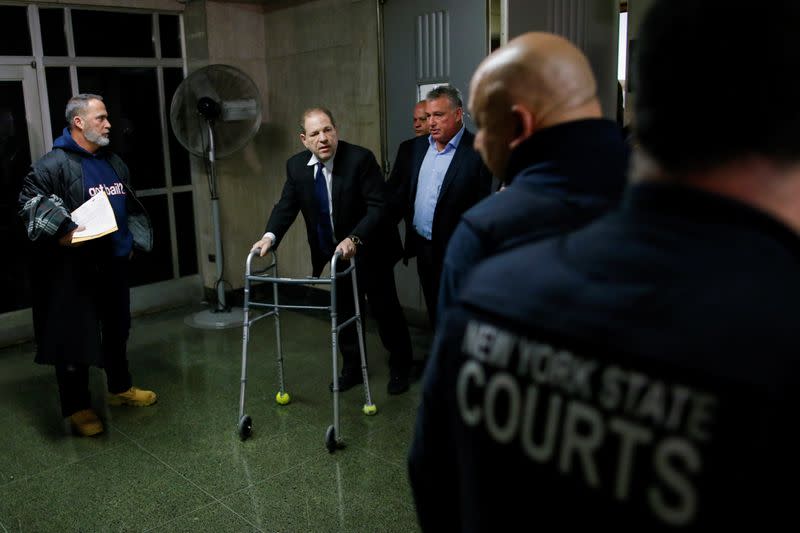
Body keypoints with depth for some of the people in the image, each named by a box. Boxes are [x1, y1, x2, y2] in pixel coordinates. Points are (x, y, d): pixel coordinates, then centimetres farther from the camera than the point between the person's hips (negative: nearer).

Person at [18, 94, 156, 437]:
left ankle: (120, 388, 38)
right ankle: (77, 408, 14)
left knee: (117, 330, 20)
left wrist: (135, 240, 15)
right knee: (75, 337, 2)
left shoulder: (114, 163, 13)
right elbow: (30, 200, -20)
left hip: (115, 264, 8)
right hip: (75, 270, -7)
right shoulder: (55, 164, -12)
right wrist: (61, 230, -28)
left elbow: (130, 207, 23)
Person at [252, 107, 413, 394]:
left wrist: (354, 239, -41)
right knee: (345, 312, 16)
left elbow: (379, 207, -27)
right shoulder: (296, 165, -7)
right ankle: (352, 369, 33)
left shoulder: (360, 159, -23)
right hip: (335, 253, 5)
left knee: (385, 309, 9)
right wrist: (270, 236, -24)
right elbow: (286, 206, -5)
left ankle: (400, 368, 28)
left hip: (370, 250, -4)